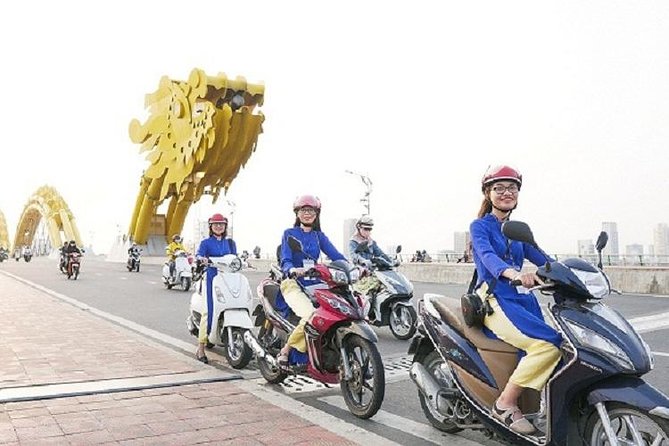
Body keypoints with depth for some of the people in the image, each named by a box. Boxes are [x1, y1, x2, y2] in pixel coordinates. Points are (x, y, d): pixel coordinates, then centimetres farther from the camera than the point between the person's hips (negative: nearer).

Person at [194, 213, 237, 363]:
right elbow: (199, 256, -8)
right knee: (208, 311, -11)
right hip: (212, 279, -4)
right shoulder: (206, 243, 8)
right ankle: (200, 348, -7)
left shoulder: (230, 243, 19)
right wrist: (201, 258, -29)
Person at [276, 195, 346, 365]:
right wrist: (293, 270, -31)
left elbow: (336, 255, 6)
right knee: (312, 316, -30)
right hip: (293, 284, -4)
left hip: (315, 284, 4)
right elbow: (285, 261, -7)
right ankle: (285, 350, -12)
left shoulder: (319, 236, 17)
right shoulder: (289, 233, 6)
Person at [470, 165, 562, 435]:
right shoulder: (480, 226, 2)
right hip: (493, 299, -6)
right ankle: (505, 404, -14)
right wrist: (515, 274, -38)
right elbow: (487, 255, -19)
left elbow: (543, 260, 14)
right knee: (549, 343, -25)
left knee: (563, 347, -15)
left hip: (522, 299, 6)